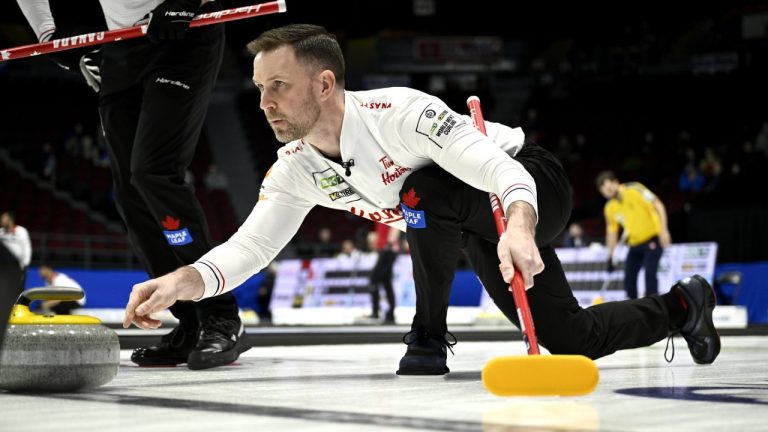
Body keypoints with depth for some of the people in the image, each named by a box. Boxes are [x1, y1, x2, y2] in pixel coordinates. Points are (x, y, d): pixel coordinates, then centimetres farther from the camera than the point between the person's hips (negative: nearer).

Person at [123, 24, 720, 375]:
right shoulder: (296, 171, -11)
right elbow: (252, 244, -20)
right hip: (470, 225, 8)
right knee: (575, 341, 6)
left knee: (425, 189, -37)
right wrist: (186, 281, -39)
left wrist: (518, 229, -59)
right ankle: (681, 306, 36)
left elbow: (503, 169, -38)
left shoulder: (398, 112, -33)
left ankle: (429, 342, -18)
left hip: (532, 188, -7)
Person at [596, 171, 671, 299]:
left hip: (652, 239, -7)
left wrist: (663, 230, -22)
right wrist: (610, 257, 12)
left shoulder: (633, 189, -14)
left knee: (650, 273, -18)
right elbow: (612, 232, 15)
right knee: (629, 277, 3)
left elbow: (658, 205, -15)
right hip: (635, 244, 7)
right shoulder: (610, 208, 5)